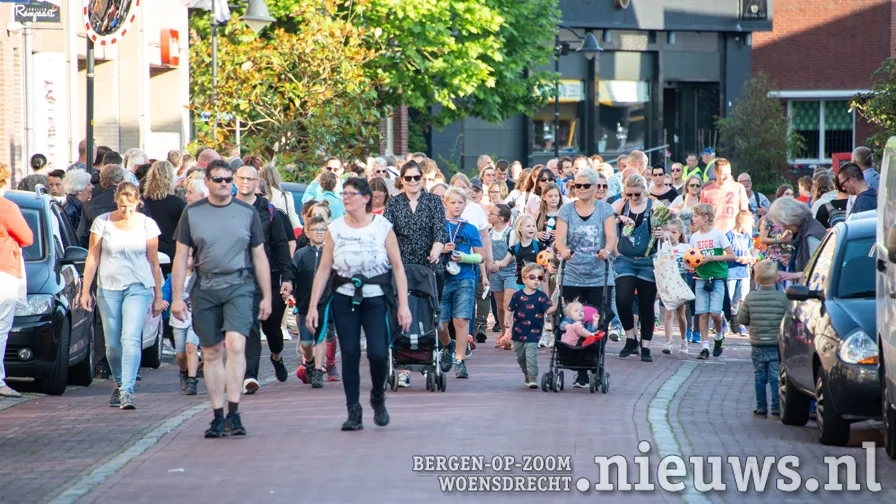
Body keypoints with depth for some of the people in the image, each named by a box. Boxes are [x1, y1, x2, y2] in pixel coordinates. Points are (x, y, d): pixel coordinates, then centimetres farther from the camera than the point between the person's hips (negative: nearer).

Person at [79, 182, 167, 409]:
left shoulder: (147, 225, 1)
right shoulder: (102, 223, 2)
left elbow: (154, 262, 7)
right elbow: (92, 258, 6)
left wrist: (158, 296, 9)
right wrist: (85, 290, 3)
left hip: (138, 288, -1)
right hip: (108, 288, 1)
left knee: (131, 339, -16)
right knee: (112, 344, 6)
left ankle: (127, 391, -20)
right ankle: (119, 383, 29)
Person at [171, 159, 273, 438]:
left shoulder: (247, 213, 7)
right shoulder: (192, 213, 7)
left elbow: (260, 257, 11)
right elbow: (181, 257, 8)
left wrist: (266, 297, 8)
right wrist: (177, 297, 2)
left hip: (239, 286, -2)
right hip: (205, 289, 2)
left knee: (235, 345, -18)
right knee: (211, 353, 5)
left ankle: (233, 412, -18)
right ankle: (218, 416, 12)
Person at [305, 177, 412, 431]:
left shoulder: (383, 227, -1)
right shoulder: (335, 229, 3)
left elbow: (398, 267, -1)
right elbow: (324, 268, 4)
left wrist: (403, 305, -8)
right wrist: (312, 307, -1)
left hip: (376, 299, -2)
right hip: (344, 300, 2)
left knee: (378, 353, -12)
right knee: (349, 354, -2)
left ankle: (378, 397, 16)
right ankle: (354, 412, 6)